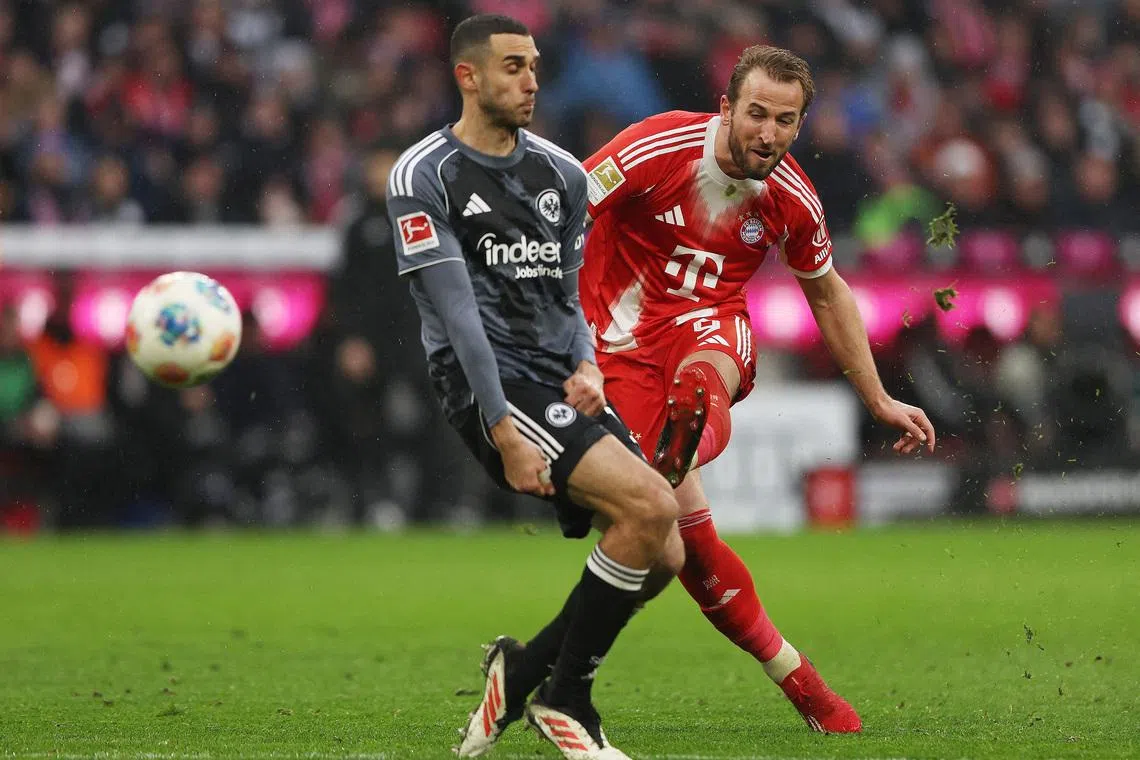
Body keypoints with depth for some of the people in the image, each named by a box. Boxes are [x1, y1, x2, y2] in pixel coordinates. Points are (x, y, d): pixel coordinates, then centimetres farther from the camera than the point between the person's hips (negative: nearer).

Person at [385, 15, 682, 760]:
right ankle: (564, 696, -9)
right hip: (489, 386, -7)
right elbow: (458, 312, -12)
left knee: (663, 555, -3)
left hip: (560, 384, 7)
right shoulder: (424, 176, -6)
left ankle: (523, 669, 16)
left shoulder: (561, 174, 14)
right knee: (650, 504, -24)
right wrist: (505, 432, -19)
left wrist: (587, 367, -4)